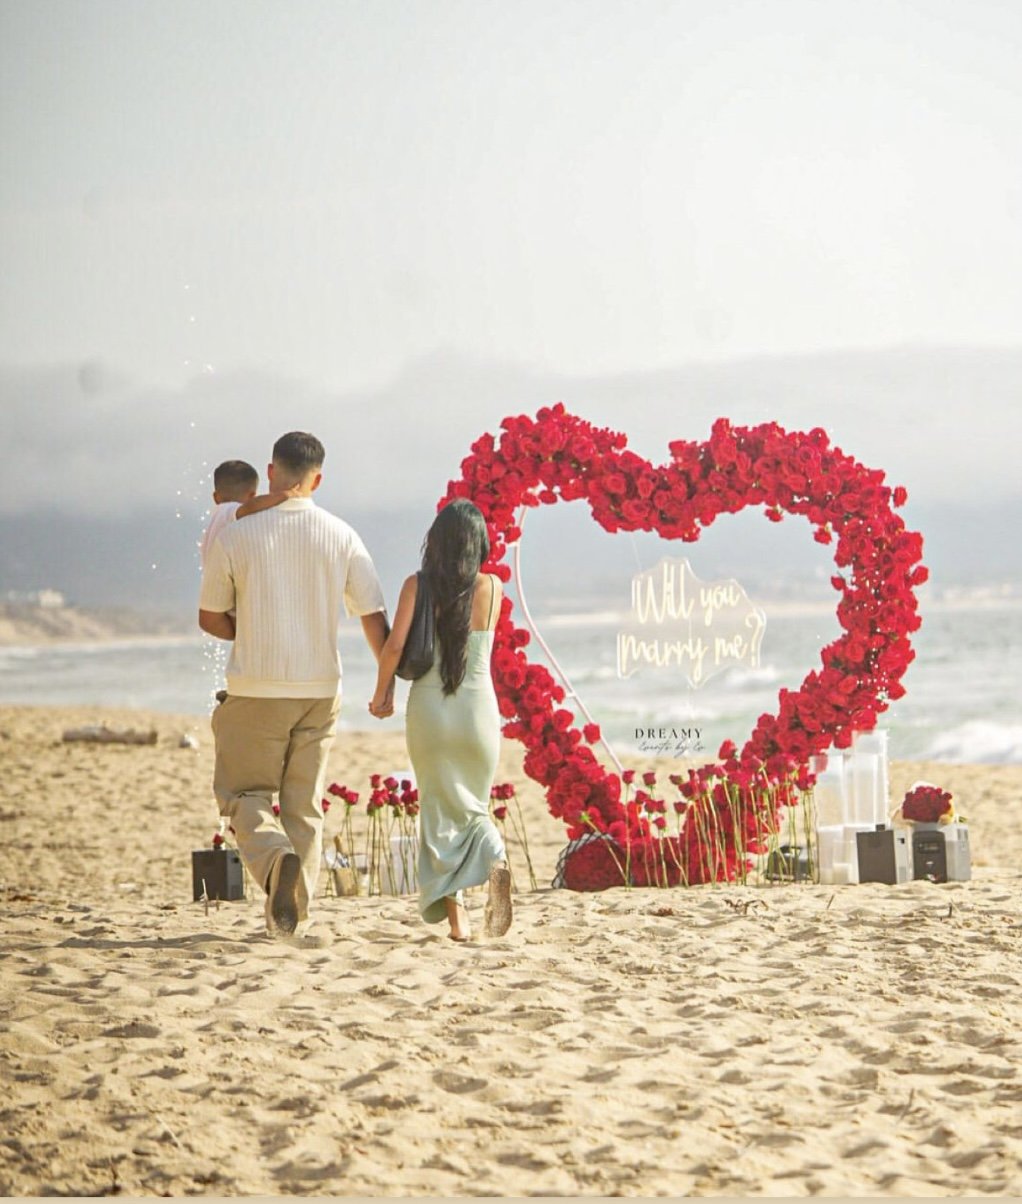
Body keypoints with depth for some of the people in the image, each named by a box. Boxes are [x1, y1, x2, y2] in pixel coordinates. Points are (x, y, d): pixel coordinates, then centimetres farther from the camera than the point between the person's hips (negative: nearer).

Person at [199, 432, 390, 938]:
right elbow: (374, 616, 1)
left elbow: (210, 618, 0)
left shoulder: (236, 536, -7)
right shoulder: (341, 537, -2)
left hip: (256, 690, -2)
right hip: (320, 688, 3)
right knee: (305, 804, 13)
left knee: (243, 792, 8)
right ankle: (292, 910, 12)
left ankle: (276, 858, -21)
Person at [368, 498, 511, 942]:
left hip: (429, 708, -1)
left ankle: (455, 913, -1)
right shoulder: (492, 588, -2)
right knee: (473, 806, 16)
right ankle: (495, 860, -17)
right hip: (479, 707, 1)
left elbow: (395, 644, -12)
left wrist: (382, 693, 2)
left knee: (440, 810, 8)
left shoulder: (418, 585, -6)